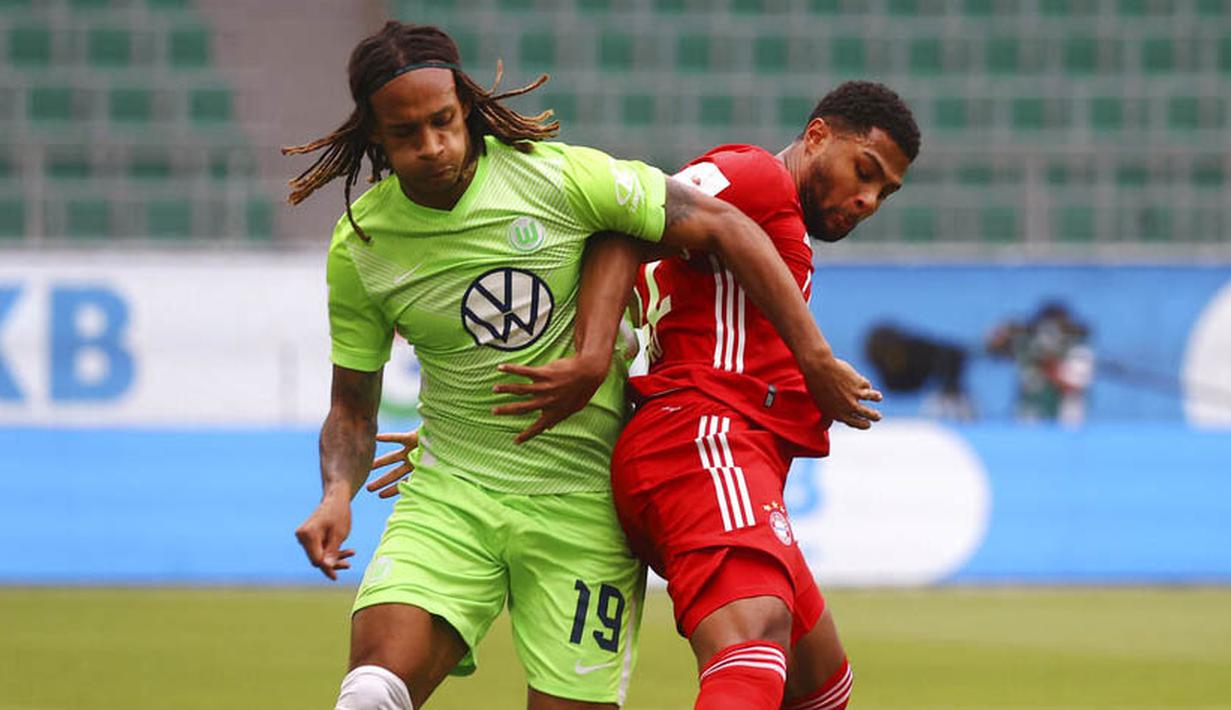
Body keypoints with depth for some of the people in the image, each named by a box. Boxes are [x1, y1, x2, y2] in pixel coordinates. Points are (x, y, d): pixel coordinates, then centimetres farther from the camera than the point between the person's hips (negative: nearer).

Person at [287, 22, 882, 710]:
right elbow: (352, 407, 9)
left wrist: (815, 360, -6)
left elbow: (725, 227, -5)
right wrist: (338, 493, -12)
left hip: (584, 498, -1)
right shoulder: (359, 247, -3)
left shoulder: (558, 176, -11)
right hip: (451, 495, 1)